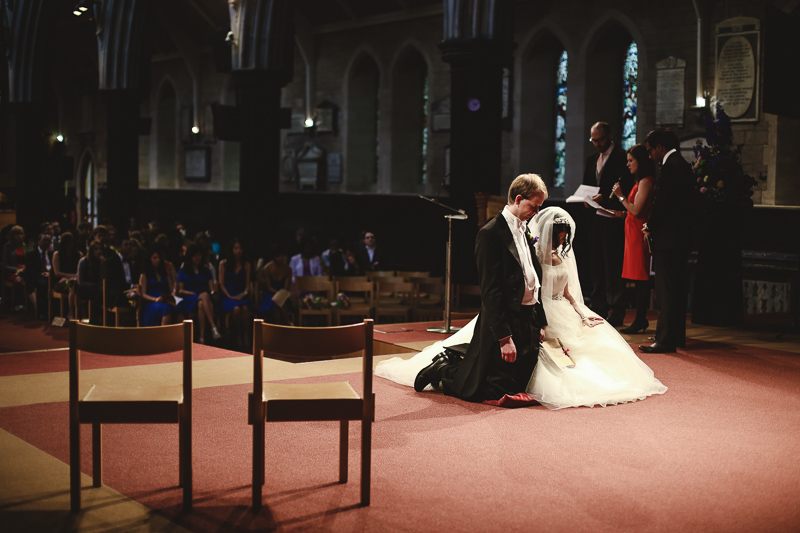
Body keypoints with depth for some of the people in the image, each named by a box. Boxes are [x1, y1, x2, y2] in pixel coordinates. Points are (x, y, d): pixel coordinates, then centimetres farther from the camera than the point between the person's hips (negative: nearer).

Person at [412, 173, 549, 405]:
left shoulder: (527, 230, 12)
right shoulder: (491, 233, -14)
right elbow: (490, 291, -19)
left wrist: (541, 322, 13)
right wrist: (504, 337, -21)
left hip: (529, 320, 8)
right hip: (504, 322, -8)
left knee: (516, 389, 13)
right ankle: (442, 369, 25)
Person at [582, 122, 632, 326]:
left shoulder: (621, 157, -5)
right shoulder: (591, 160, 19)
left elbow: (626, 186, -12)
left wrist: (605, 197, -22)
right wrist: (586, 199, 2)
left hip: (613, 219, -7)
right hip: (595, 217, 8)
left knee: (613, 265, -7)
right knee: (597, 263, 10)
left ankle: (616, 312, -4)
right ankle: (598, 308, 17)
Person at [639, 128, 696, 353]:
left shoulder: (669, 168, -16)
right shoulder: (683, 165, 14)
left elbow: (661, 203, -19)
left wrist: (650, 228, -3)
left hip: (668, 238, -10)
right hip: (681, 236, 10)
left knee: (666, 291, -6)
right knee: (677, 288, 16)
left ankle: (665, 340, -3)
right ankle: (677, 335, 24)